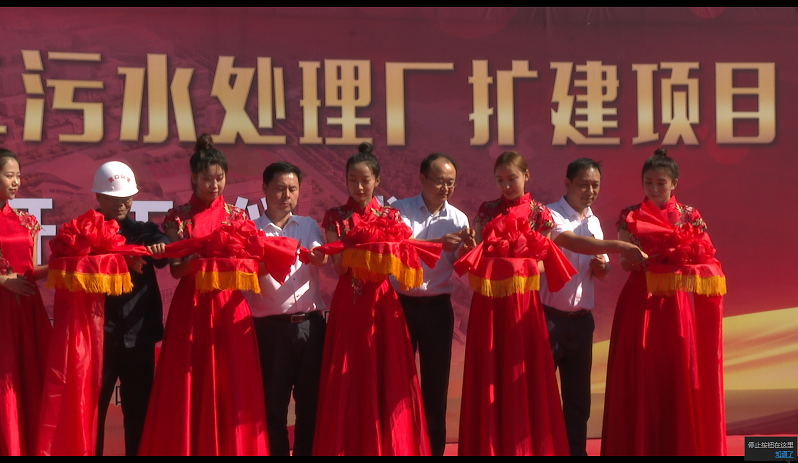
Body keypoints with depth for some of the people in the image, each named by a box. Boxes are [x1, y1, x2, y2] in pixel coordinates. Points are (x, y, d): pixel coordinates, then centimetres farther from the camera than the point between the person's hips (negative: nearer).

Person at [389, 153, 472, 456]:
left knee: (436, 384, 8)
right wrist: (439, 243, -31)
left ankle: (435, 448, 17)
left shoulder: (458, 219, 3)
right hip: (401, 304, -2)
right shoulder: (399, 211, -2)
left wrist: (470, 248, -19)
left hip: (438, 307, 2)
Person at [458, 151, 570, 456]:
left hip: (523, 300, -2)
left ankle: (524, 446, 9)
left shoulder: (539, 214, 2)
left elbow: (543, 262, -3)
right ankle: (488, 446, 10)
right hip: (488, 301, 2)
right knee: (488, 377, 3)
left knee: (521, 376, 0)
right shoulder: (487, 211, 8)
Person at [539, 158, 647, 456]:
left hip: (581, 318, 6)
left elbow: (601, 272, 19)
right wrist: (617, 246, -38)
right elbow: (572, 242, -28)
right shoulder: (551, 215, -9)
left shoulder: (594, 222, 13)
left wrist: (602, 267, -4)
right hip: (550, 316, -6)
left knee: (578, 394, 11)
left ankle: (577, 450, 18)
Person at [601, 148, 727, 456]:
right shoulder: (631, 216, 2)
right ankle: (640, 446, 8)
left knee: (681, 377, 3)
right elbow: (625, 262, -7)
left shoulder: (690, 216, 6)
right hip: (642, 303, -1)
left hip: (679, 304, 1)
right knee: (642, 380, 0)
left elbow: (708, 260, 3)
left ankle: (683, 446, 11)